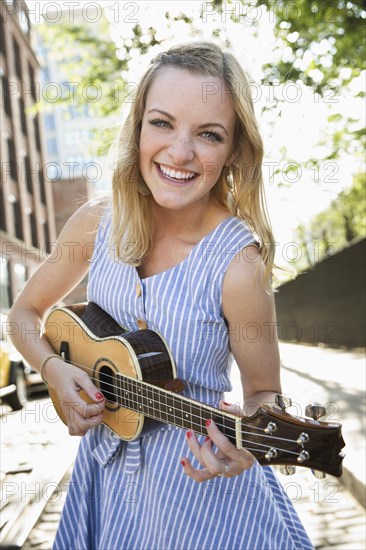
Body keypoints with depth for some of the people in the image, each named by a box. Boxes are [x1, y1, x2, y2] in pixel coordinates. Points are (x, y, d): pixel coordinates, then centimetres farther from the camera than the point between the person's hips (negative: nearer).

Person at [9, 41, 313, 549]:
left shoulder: (237, 264, -23)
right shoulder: (97, 224, -10)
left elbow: (265, 392, -10)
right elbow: (26, 312, 5)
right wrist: (54, 368, -12)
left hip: (197, 480, -4)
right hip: (104, 467, 5)